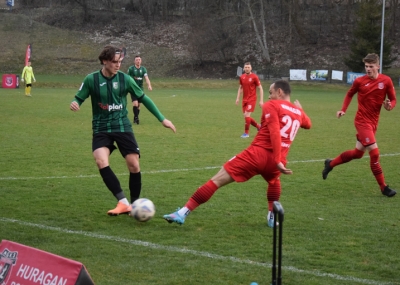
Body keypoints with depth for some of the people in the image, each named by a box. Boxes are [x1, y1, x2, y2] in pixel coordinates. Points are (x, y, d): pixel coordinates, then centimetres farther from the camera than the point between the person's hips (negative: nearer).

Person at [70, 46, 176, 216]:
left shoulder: (125, 79, -2)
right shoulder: (91, 79, -5)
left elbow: (143, 98, 8)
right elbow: (79, 98, 3)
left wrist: (162, 119, 9)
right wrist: (74, 104, -23)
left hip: (122, 127, 1)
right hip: (101, 129, -1)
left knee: (134, 165, -4)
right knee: (101, 162, -25)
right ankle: (123, 203, -22)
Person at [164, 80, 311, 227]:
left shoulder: (272, 105, 2)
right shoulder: (298, 112, 18)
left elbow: (274, 132, -13)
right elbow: (308, 124, 42)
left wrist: (277, 160, -19)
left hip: (257, 153, -5)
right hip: (275, 160, 5)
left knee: (217, 180, -4)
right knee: (273, 180, 42)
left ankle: (183, 213, -10)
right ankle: (272, 217, 36)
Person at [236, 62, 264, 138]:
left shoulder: (254, 77, -9)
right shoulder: (242, 77, 6)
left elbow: (260, 89, -6)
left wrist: (261, 100, -10)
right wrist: (238, 98, 11)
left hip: (252, 99, -6)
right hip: (244, 99, 6)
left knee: (247, 115, -15)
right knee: (246, 116, 6)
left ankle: (246, 133, -3)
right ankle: (259, 127, 27)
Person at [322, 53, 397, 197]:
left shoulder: (386, 81, -5)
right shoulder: (359, 81, -8)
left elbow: (393, 99, 1)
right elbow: (349, 94, 11)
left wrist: (390, 105, -21)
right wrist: (343, 110, 1)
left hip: (373, 122, 4)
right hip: (362, 121, -4)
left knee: (358, 153, 16)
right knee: (374, 152, -13)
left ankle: (331, 164, 38)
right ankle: (383, 187, -2)